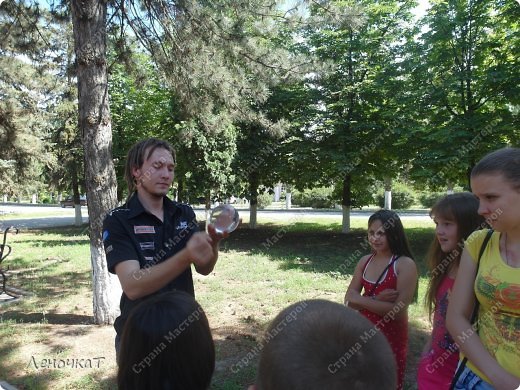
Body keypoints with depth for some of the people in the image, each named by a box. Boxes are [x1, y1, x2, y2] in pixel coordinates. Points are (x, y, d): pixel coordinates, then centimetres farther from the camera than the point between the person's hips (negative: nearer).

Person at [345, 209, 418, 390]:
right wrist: (376, 300, -20)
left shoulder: (405, 265, -16)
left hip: (391, 338, -5)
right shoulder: (365, 261, 0)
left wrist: (361, 299, -17)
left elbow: (398, 310, -22)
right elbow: (349, 299, -3)